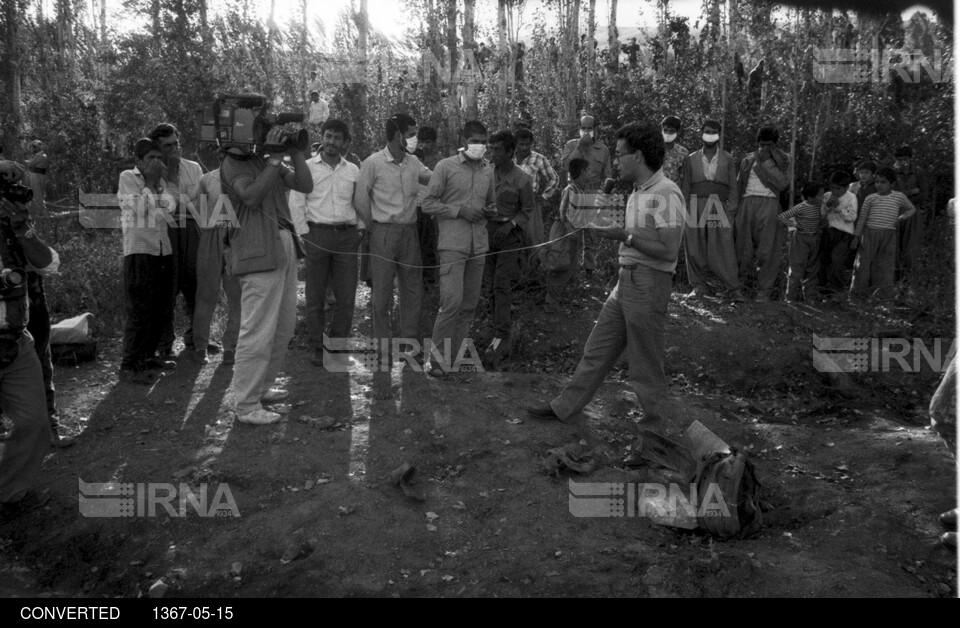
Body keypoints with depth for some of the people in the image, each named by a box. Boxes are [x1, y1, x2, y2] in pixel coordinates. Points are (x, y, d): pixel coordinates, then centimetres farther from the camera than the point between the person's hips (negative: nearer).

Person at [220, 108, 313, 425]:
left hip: (285, 246, 9)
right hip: (259, 252, -8)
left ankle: (262, 387, 29)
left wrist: (293, 151, 3)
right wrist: (273, 159, -17)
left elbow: (306, 186, 11)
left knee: (284, 327, 15)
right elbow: (251, 196, -20)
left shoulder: (269, 160, 18)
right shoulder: (233, 163, -4)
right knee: (259, 331, -9)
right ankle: (246, 405, -1)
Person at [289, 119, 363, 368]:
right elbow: (296, 203, 2)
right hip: (317, 234, -2)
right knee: (315, 296, 1)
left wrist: (361, 226, 7)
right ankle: (318, 348, 10)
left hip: (347, 235, 2)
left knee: (347, 296, 1)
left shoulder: (353, 170, 13)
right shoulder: (307, 167, 5)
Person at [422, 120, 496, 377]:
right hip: (452, 245, -6)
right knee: (452, 302, -13)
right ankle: (437, 360, -1)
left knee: (469, 306, 7)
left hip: (479, 247, 6)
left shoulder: (488, 171, 14)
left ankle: (452, 359, 18)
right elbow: (428, 203, -3)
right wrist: (460, 211, -13)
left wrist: (490, 212, 2)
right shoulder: (446, 167, -2)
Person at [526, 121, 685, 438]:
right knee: (597, 348, 16)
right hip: (627, 279, 9)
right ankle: (565, 406, 27)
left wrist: (625, 235, -19)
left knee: (645, 363, 3)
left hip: (649, 283, -9)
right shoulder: (638, 192, 12)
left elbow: (668, 250, -23)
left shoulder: (665, 194, -17)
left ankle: (657, 424, 21)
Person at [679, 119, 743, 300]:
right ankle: (699, 286, 12)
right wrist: (684, 211, 1)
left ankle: (733, 289, -1)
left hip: (719, 208, -1)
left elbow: (733, 187, 11)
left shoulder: (727, 159, 14)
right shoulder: (691, 159, 14)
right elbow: (684, 187, 12)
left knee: (724, 250, -7)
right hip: (696, 208, 1)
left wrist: (732, 210, -1)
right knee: (695, 250, 0)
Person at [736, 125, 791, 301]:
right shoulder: (748, 160, 17)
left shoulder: (783, 159, 12)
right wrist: (734, 209, 8)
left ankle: (764, 291, -1)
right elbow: (738, 185, 16)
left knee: (767, 249, -5)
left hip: (769, 203, -1)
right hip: (747, 202, 2)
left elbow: (783, 184, -3)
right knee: (743, 247, 0)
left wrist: (767, 161, -4)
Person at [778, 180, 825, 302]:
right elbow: (781, 217, -18)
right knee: (797, 269, -4)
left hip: (815, 239, 7)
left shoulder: (820, 204, 1)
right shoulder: (801, 207, -18)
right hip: (801, 239, -7)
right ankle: (791, 298, 3)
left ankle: (810, 297, 20)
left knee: (812, 269, 11)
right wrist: (794, 224, -13)